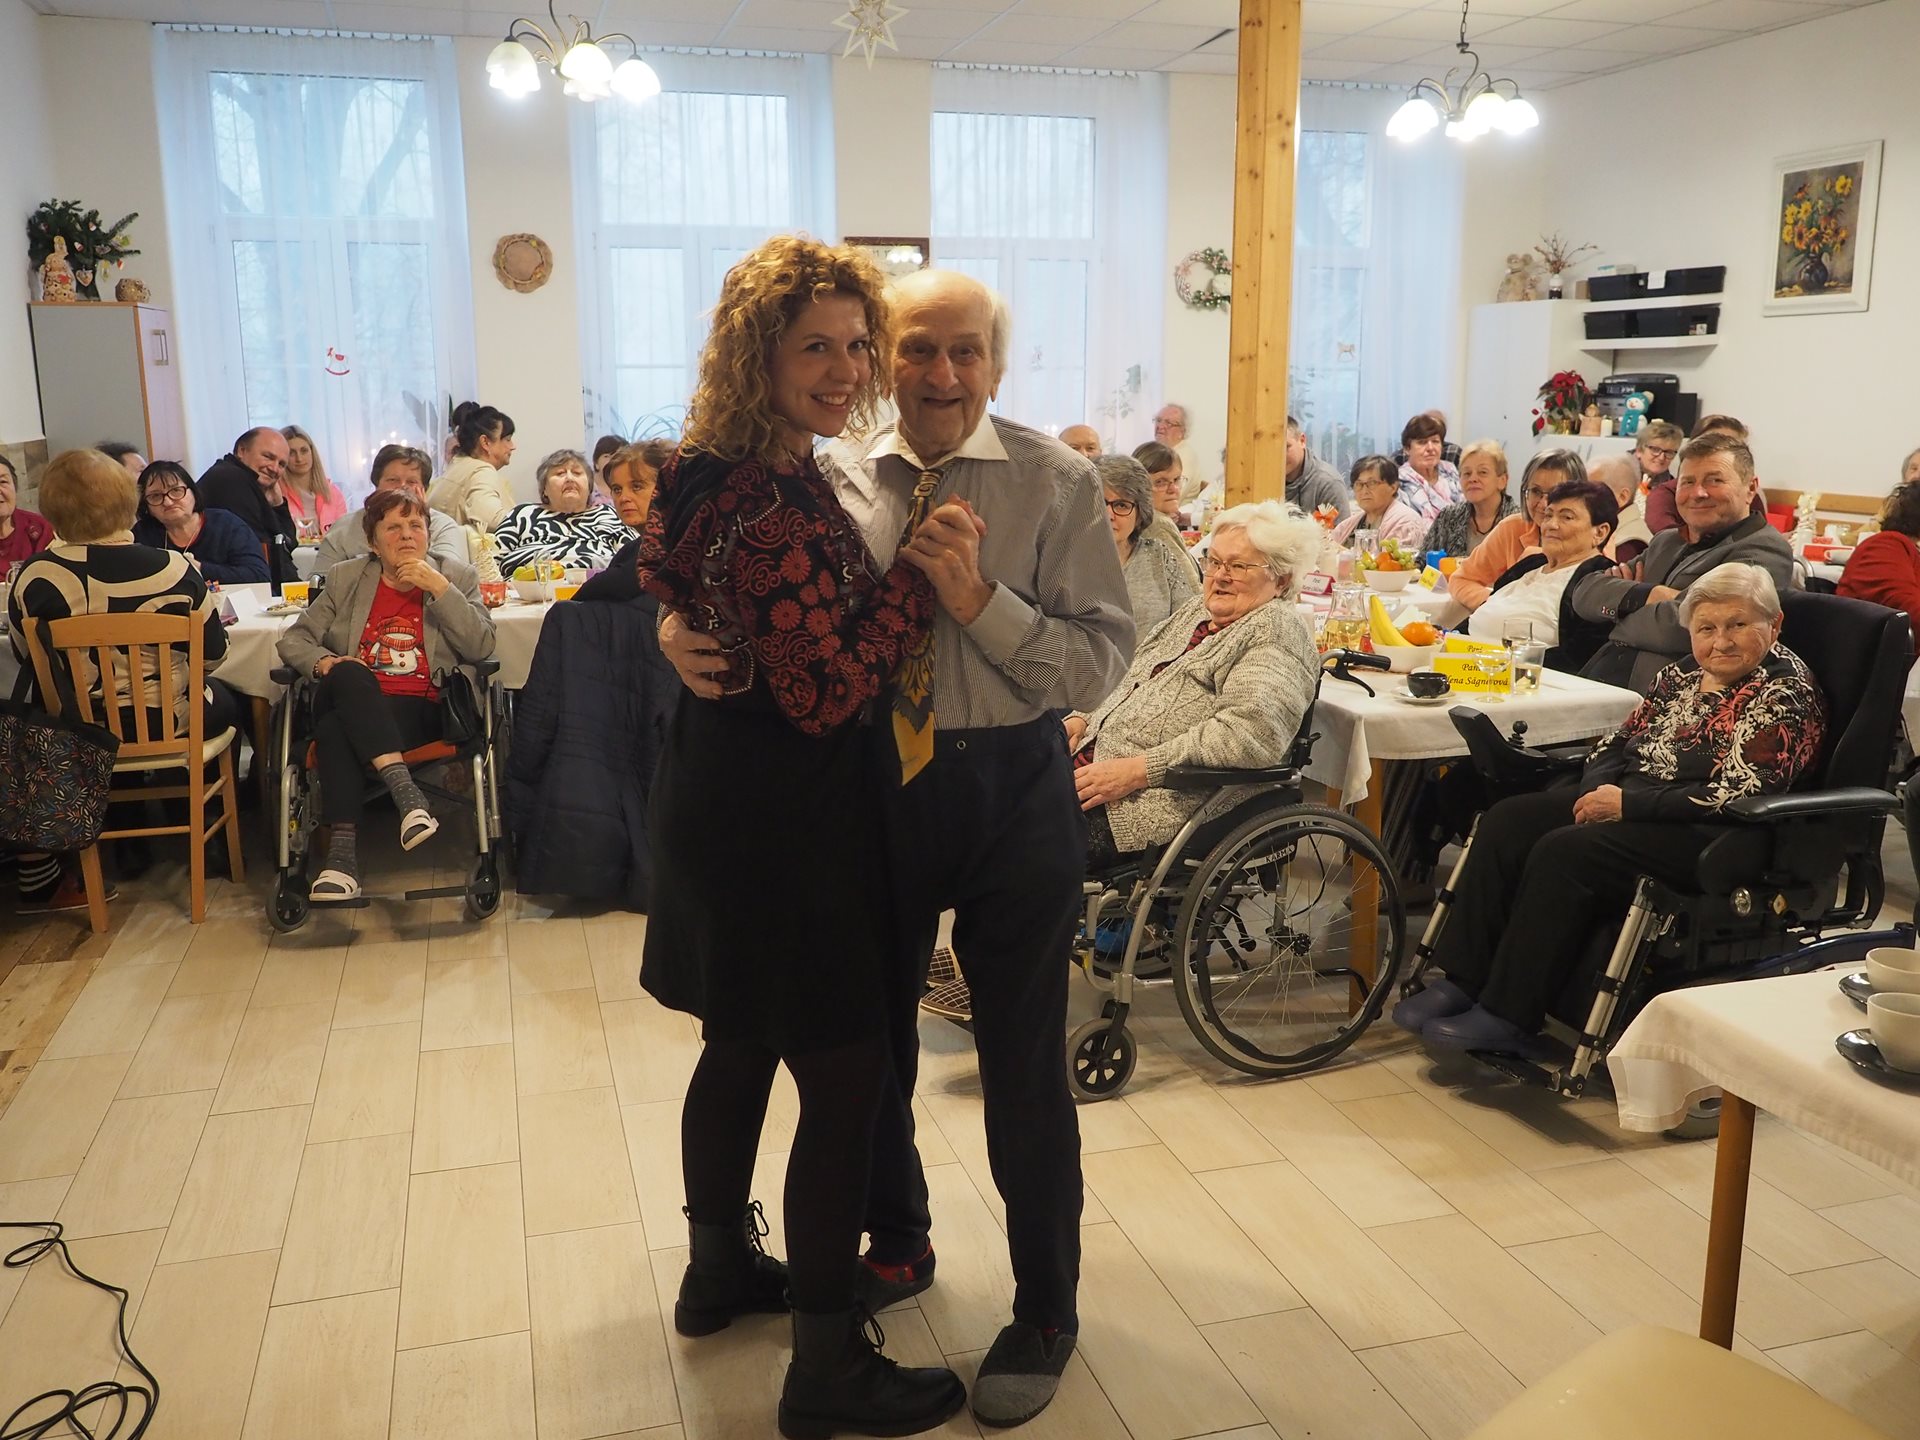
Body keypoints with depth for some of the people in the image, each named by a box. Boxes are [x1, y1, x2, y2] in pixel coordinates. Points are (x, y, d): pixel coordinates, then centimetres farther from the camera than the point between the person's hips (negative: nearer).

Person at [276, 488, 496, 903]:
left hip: (420, 711, -2)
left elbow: (481, 647, 0)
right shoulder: (345, 579, 20)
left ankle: (343, 850, -40)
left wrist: (438, 588, -7)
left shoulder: (457, 577, 15)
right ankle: (407, 793, -45)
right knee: (346, 676, -37)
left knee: (337, 725, -35)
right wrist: (324, 662, -6)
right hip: (355, 703, 2)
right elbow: (293, 639, 17)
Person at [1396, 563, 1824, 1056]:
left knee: (1563, 852, -29)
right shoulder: (1683, 674, 13)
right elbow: (1620, 742, 18)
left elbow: (1736, 795, -19)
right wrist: (1600, 789, -5)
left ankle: (1508, 1019, -23)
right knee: (1507, 822, -11)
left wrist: (1628, 805, -19)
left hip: (1710, 835, -8)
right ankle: (1462, 982, -13)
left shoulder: (1787, 693, -10)